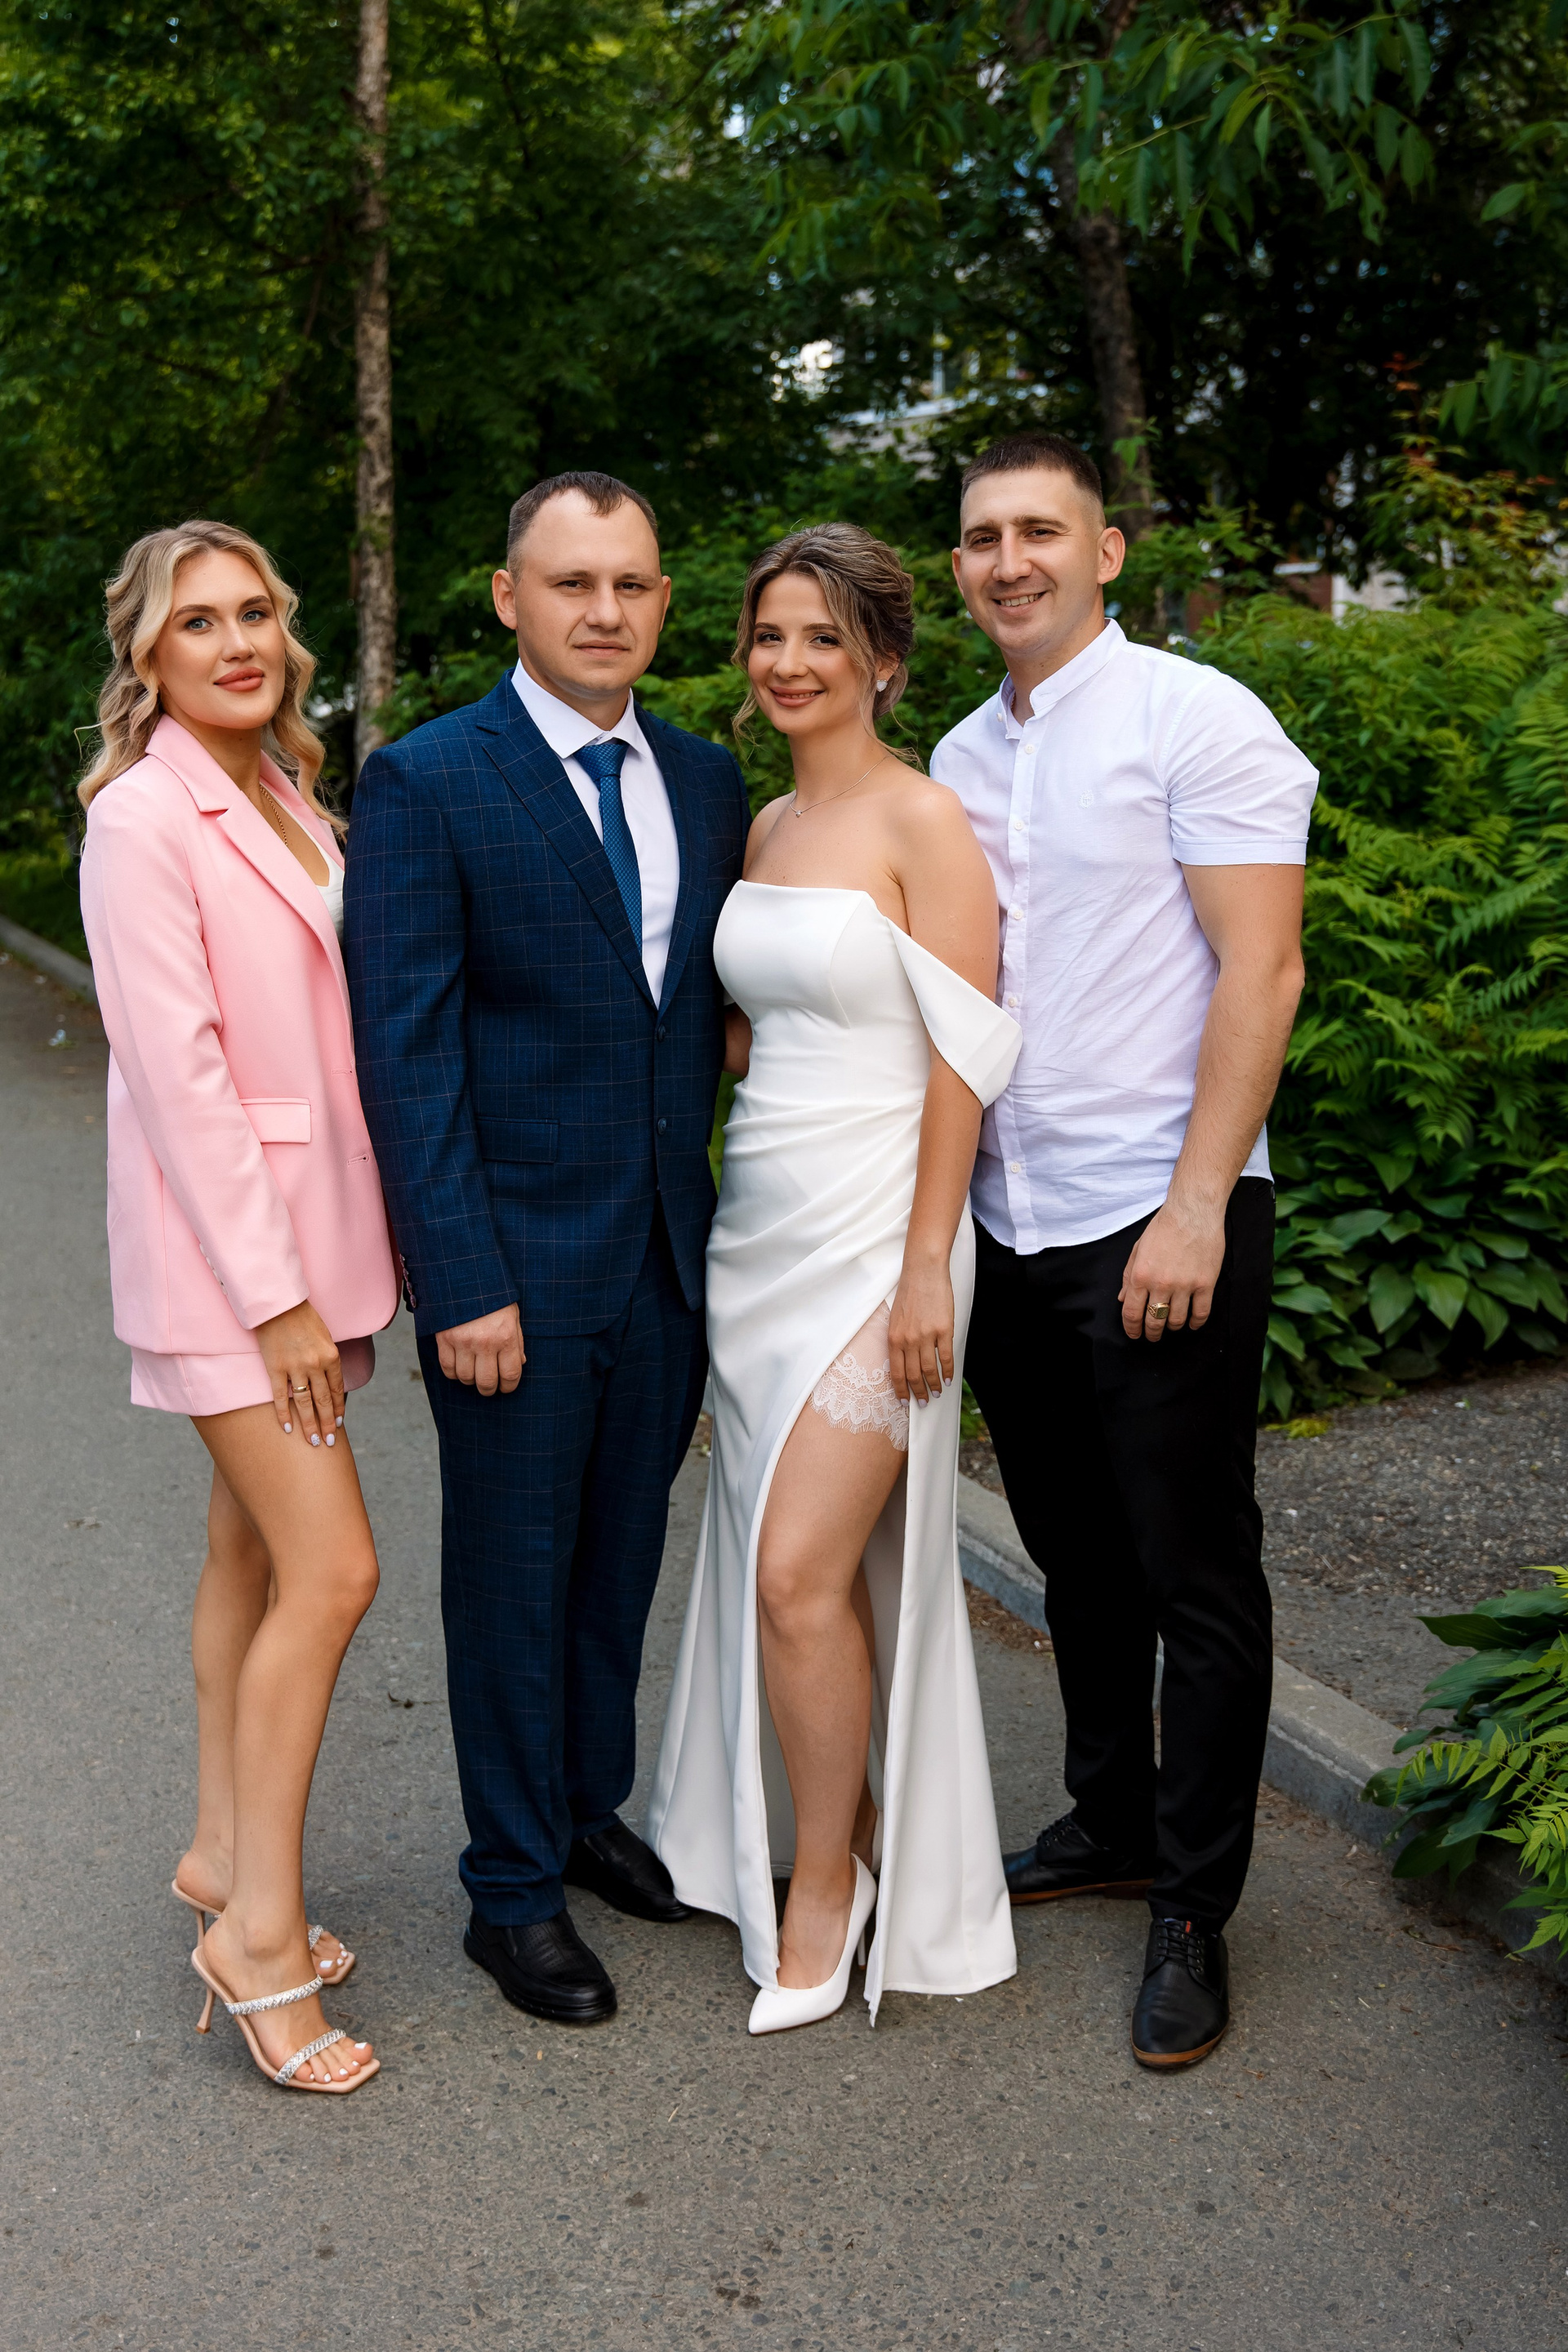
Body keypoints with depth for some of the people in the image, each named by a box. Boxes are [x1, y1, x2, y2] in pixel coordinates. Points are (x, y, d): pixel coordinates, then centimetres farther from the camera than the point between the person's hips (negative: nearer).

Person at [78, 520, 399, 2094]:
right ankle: (257, 1933, 3)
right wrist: (272, 1295, -18)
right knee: (331, 1570, -9)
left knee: (254, 1555, 14)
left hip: (309, 1233, 8)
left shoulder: (290, 800, 12)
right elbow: (176, 1071, -17)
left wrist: (353, 1253, 11)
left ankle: (223, 1856, 28)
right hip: (222, 1250, -8)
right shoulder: (144, 814, -13)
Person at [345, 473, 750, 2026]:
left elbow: (713, 1008, 12)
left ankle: (592, 1812, 39)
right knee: (514, 1576, 8)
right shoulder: (426, 784, -10)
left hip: (670, 1256, 5)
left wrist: (729, 1222, 5)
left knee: (623, 1559, 18)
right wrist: (465, 1285, -17)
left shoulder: (704, 779, 8)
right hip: (516, 1261, -5)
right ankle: (514, 1890, 25)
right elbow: (406, 1052, -13)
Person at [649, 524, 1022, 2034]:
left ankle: (827, 1882, 12)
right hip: (758, 1229, 7)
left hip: (874, 1238, -7)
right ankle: (827, 1826, 29)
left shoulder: (923, 821, -10)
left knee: (802, 1570, -8)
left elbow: (960, 1057, -13)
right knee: (770, 1560, 11)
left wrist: (927, 1269, -16)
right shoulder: (766, 827, 13)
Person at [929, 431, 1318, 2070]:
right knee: (1076, 1553, 17)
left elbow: (1260, 972, -13)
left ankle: (1192, 1910, 16)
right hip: (1009, 1222, 7)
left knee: (1193, 1570, 3)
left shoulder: (1195, 718, -7)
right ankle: (1109, 1824, 34)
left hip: (1159, 1221, -6)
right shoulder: (961, 756, 13)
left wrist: (1195, 1210, -19)